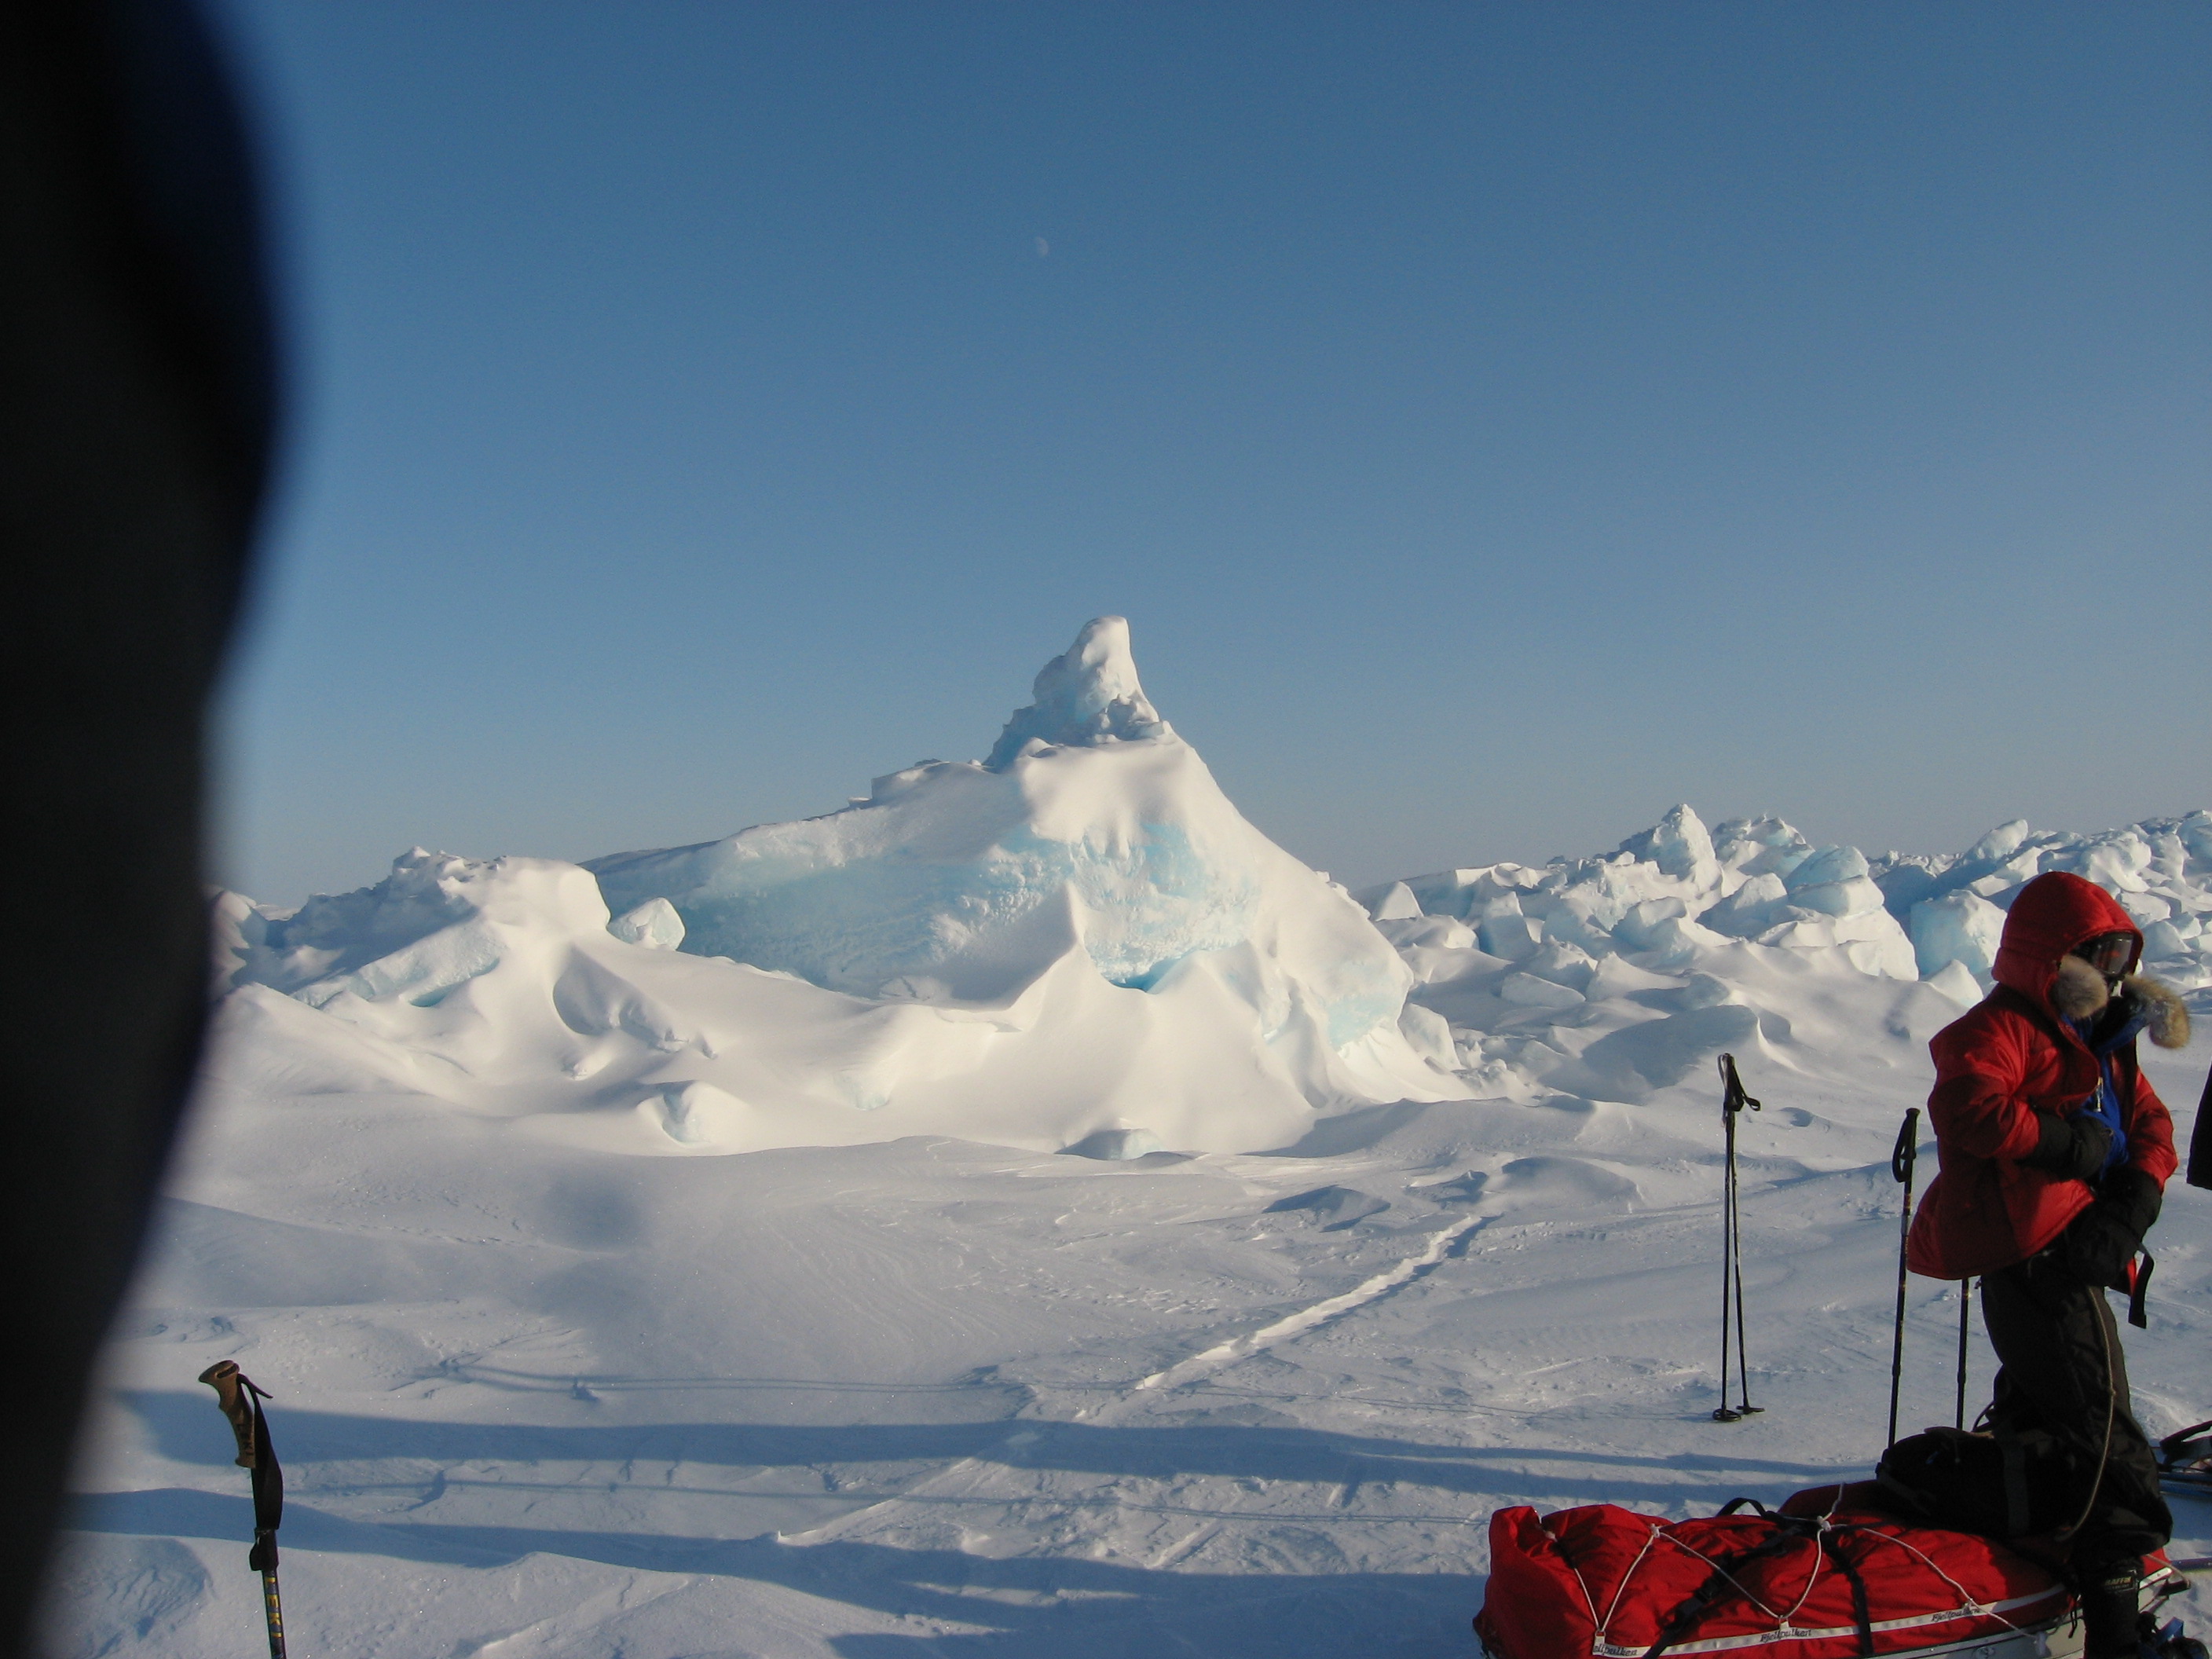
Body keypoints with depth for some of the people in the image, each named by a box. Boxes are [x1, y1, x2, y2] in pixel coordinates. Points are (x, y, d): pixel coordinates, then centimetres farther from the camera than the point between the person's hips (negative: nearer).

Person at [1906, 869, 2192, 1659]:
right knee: (2103, 1430, -11)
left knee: (2039, 1414, 20)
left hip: (2075, 1256, 10)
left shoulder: (2103, 1039, 21)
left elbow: (2150, 1122, 17)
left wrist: (2134, 1197, -2)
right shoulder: (2002, 1027, -10)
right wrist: (2069, 1143, -19)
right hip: (2032, 1258, -10)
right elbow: (1966, 1104, -27)